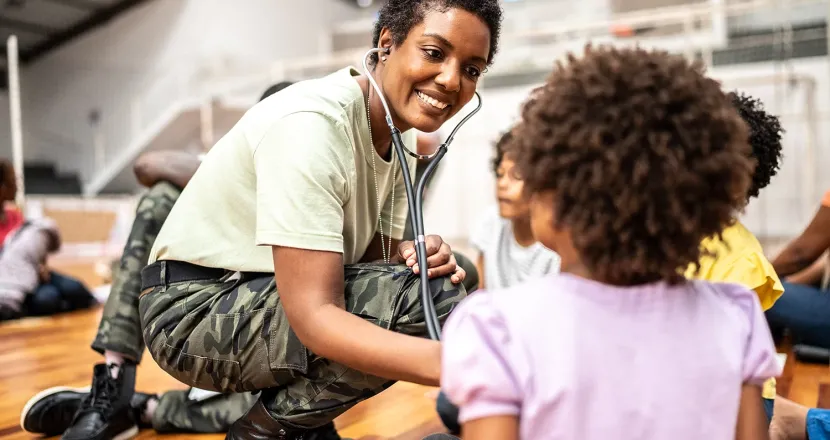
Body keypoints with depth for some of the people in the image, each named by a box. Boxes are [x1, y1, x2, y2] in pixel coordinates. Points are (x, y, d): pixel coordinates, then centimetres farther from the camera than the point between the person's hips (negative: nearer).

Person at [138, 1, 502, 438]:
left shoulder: (400, 132, 1)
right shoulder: (312, 123, -26)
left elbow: (379, 254, 4)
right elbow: (312, 315, -32)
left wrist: (417, 255, -19)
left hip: (265, 299, 9)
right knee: (423, 296, -24)